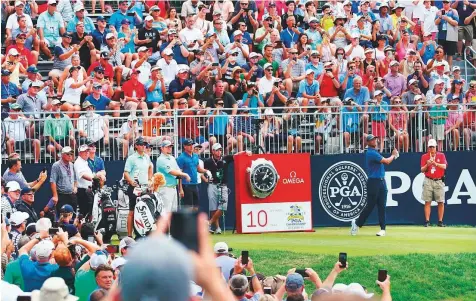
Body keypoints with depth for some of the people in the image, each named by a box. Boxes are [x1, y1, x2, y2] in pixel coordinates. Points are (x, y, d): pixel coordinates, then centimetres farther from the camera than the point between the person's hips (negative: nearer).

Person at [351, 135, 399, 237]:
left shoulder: (375, 152, 18)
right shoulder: (371, 153, -13)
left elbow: (386, 162, 19)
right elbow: (386, 161, -13)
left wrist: (393, 156, 6)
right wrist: (393, 155, 5)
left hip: (381, 181, 8)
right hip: (373, 182, -8)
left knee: (382, 206, 3)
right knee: (370, 205, -3)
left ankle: (383, 229, 3)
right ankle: (357, 223, 14)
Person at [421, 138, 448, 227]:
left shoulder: (441, 155, 7)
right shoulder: (424, 156, 7)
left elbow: (444, 166, -7)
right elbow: (422, 170, 3)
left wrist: (435, 163, -21)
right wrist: (427, 165, -16)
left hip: (439, 181, 0)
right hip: (428, 181, 0)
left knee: (441, 202, -2)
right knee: (427, 202, -4)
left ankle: (440, 221, 4)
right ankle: (427, 221, -3)